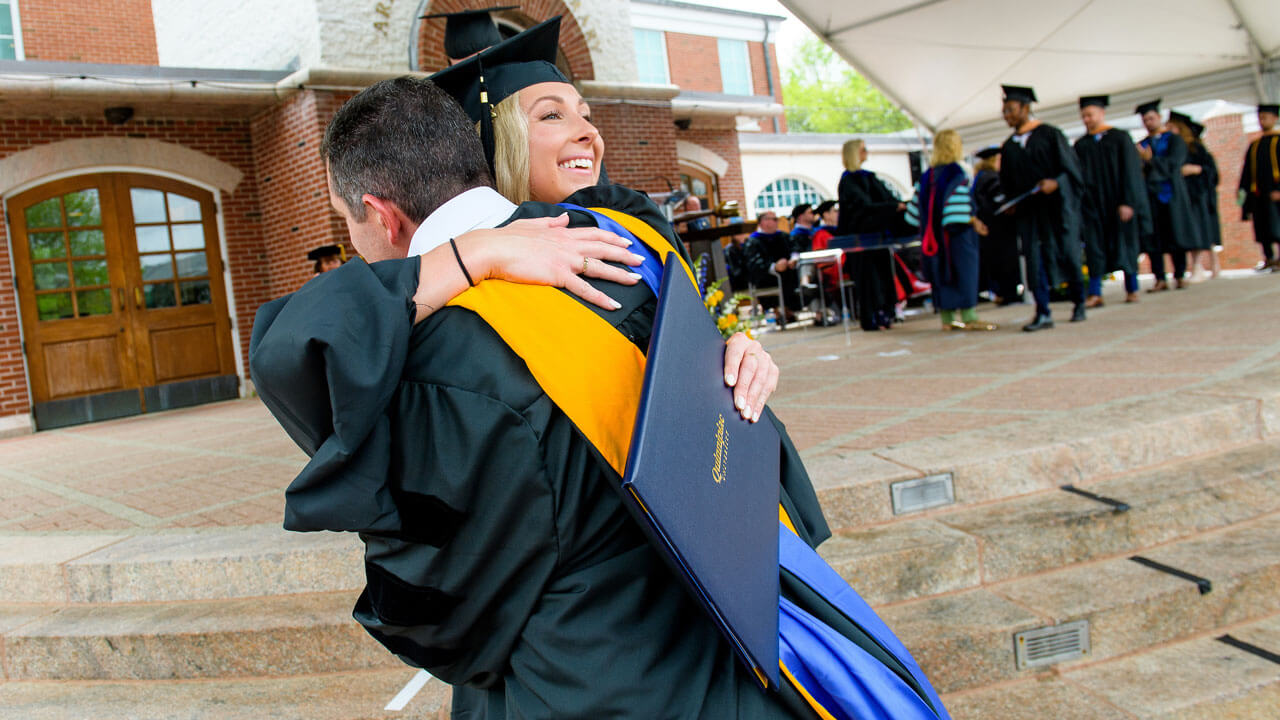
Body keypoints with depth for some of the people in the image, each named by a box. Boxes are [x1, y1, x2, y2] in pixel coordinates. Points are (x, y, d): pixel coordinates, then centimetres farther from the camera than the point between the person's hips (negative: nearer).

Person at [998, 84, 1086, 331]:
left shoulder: (1049, 134, 0)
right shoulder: (1008, 147, 13)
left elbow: (1071, 166, -4)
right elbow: (1007, 181, 16)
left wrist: (1056, 183, -22)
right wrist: (1011, 204, 0)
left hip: (1056, 205, -4)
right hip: (1027, 208, 4)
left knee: (1067, 253, 0)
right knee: (1035, 257, -4)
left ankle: (1079, 302, 22)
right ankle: (1043, 314, -3)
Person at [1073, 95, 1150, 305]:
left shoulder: (1120, 138, 0)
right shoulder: (1080, 145, 9)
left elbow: (1130, 171, -5)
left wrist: (1127, 202, -14)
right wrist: (1078, 204, -3)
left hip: (1117, 202, -2)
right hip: (1092, 204, 2)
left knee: (1124, 245, 5)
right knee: (1094, 247, -4)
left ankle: (1132, 289, 17)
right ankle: (1095, 294, -9)